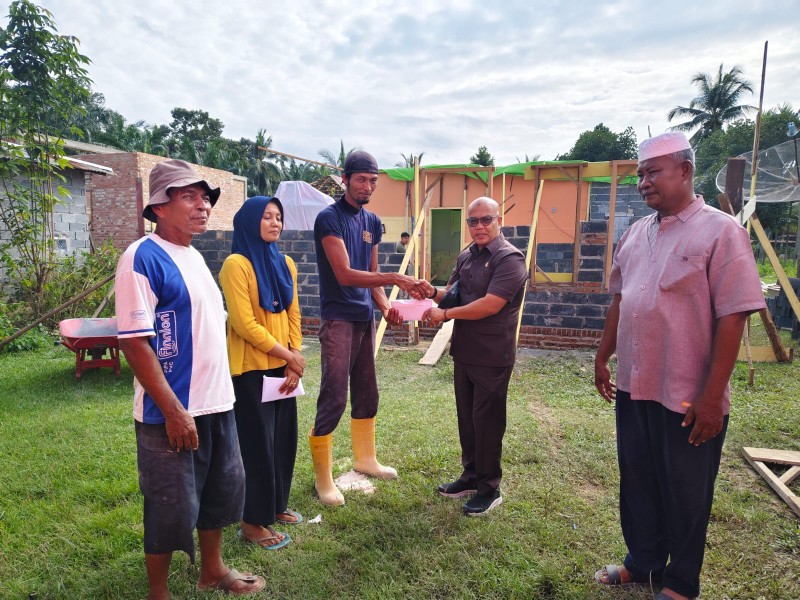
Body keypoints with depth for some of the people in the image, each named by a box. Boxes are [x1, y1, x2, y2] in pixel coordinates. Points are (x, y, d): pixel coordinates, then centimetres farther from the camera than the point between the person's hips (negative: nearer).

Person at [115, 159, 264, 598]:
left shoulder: (194, 256, 11)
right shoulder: (143, 257, -15)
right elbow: (134, 341, -20)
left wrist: (217, 393, 16)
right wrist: (173, 409, -20)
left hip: (216, 404, 9)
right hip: (173, 412, -8)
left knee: (223, 490, 20)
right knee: (172, 508, 7)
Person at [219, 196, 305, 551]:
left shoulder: (285, 264, 9)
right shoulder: (236, 264, -13)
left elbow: (293, 315, 9)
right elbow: (244, 323, -18)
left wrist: (295, 359, -1)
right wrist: (288, 355, -13)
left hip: (283, 367, 7)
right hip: (250, 369, -7)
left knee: (283, 437, 14)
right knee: (256, 442, 2)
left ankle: (275, 505, 33)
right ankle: (253, 522, 18)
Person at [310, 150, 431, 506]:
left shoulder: (373, 222, 12)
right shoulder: (329, 218, -11)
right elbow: (345, 274, -21)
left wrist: (385, 307, -2)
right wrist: (396, 279, -28)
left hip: (365, 318, 7)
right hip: (338, 319, -7)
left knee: (366, 394, 16)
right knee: (333, 399, -5)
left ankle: (365, 459, 33)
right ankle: (323, 478, 9)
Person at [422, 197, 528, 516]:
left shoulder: (509, 259, -15)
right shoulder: (465, 257, 11)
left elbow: (490, 305, -24)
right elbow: (452, 293, 17)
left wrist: (446, 314, -16)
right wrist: (433, 292, -6)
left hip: (492, 356, -7)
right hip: (464, 352, 8)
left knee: (487, 420, 3)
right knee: (466, 416, 16)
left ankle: (489, 488, 19)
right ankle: (471, 476, 33)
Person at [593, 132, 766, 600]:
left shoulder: (720, 231, -12)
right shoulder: (636, 234, 7)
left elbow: (733, 316, -16)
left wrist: (712, 395, -17)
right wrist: (603, 358, 12)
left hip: (689, 397, -6)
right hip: (633, 387, 6)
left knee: (685, 494, 11)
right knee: (637, 481, 18)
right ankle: (642, 562, 38)